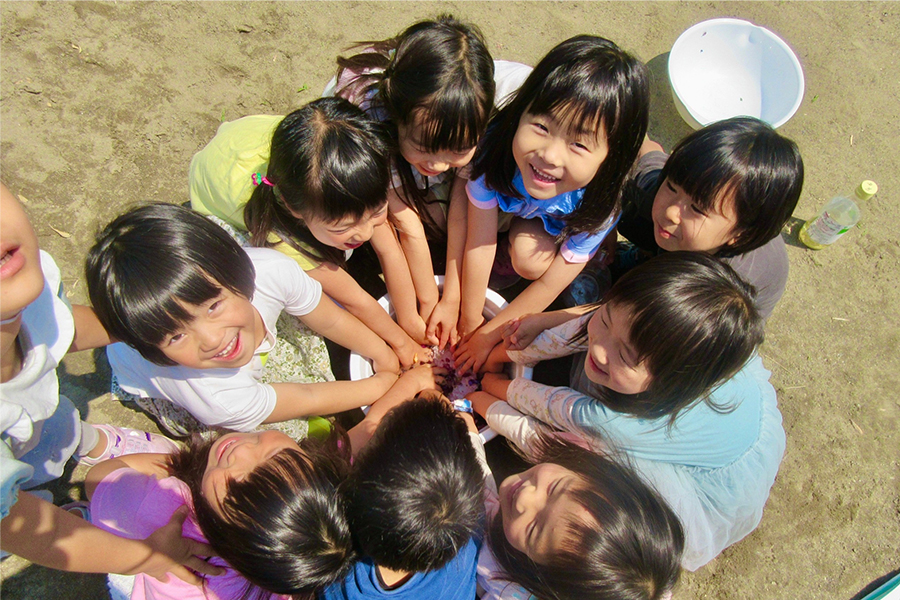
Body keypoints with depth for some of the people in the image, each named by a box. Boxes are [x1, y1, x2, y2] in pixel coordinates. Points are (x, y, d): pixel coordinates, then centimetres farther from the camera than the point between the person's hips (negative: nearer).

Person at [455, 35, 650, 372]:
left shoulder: (599, 207, -39)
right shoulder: (495, 146, -40)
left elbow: (549, 284, -28)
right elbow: (479, 243, -30)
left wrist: (487, 336, -20)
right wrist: (469, 323, -20)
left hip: (557, 225, -2)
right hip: (505, 204, 2)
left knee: (529, 258, -28)